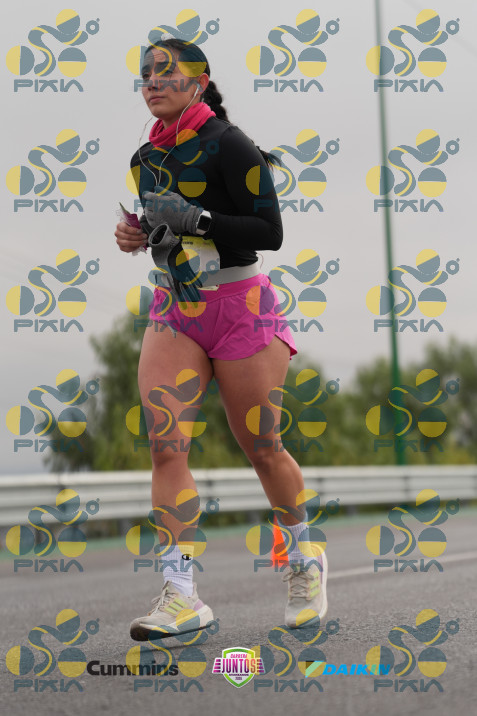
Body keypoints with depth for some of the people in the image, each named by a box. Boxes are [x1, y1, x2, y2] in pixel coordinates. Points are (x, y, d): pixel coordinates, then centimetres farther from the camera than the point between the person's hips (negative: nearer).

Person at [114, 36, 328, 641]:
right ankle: (181, 595, -9)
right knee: (163, 443, -12)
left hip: (239, 308, -5)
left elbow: (270, 232, -15)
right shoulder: (146, 158, 11)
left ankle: (305, 562, 30)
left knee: (261, 450, 4)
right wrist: (136, 234, 5)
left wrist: (194, 218, -23)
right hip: (172, 309, 6)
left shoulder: (226, 143, -10)